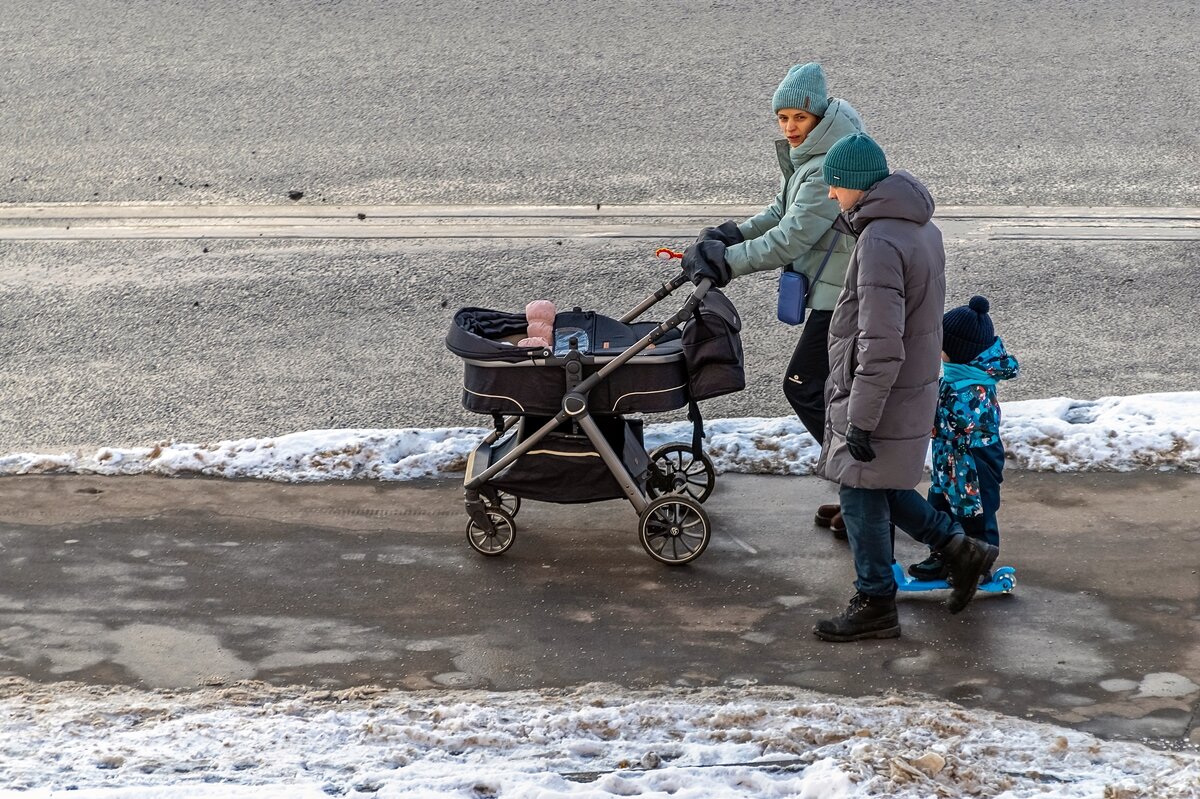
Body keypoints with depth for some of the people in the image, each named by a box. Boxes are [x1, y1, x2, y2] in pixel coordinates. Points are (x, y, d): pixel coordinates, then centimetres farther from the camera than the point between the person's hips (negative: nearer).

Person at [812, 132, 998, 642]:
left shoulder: (880, 242, -26)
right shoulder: (920, 227, 6)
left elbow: (880, 346, -28)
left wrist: (860, 420, -24)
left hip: (881, 393, -10)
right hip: (914, 385, 10)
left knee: (862, 498, 5)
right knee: (879, 487, 23)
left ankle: (875, 606, 17)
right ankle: (958, 548, 25)